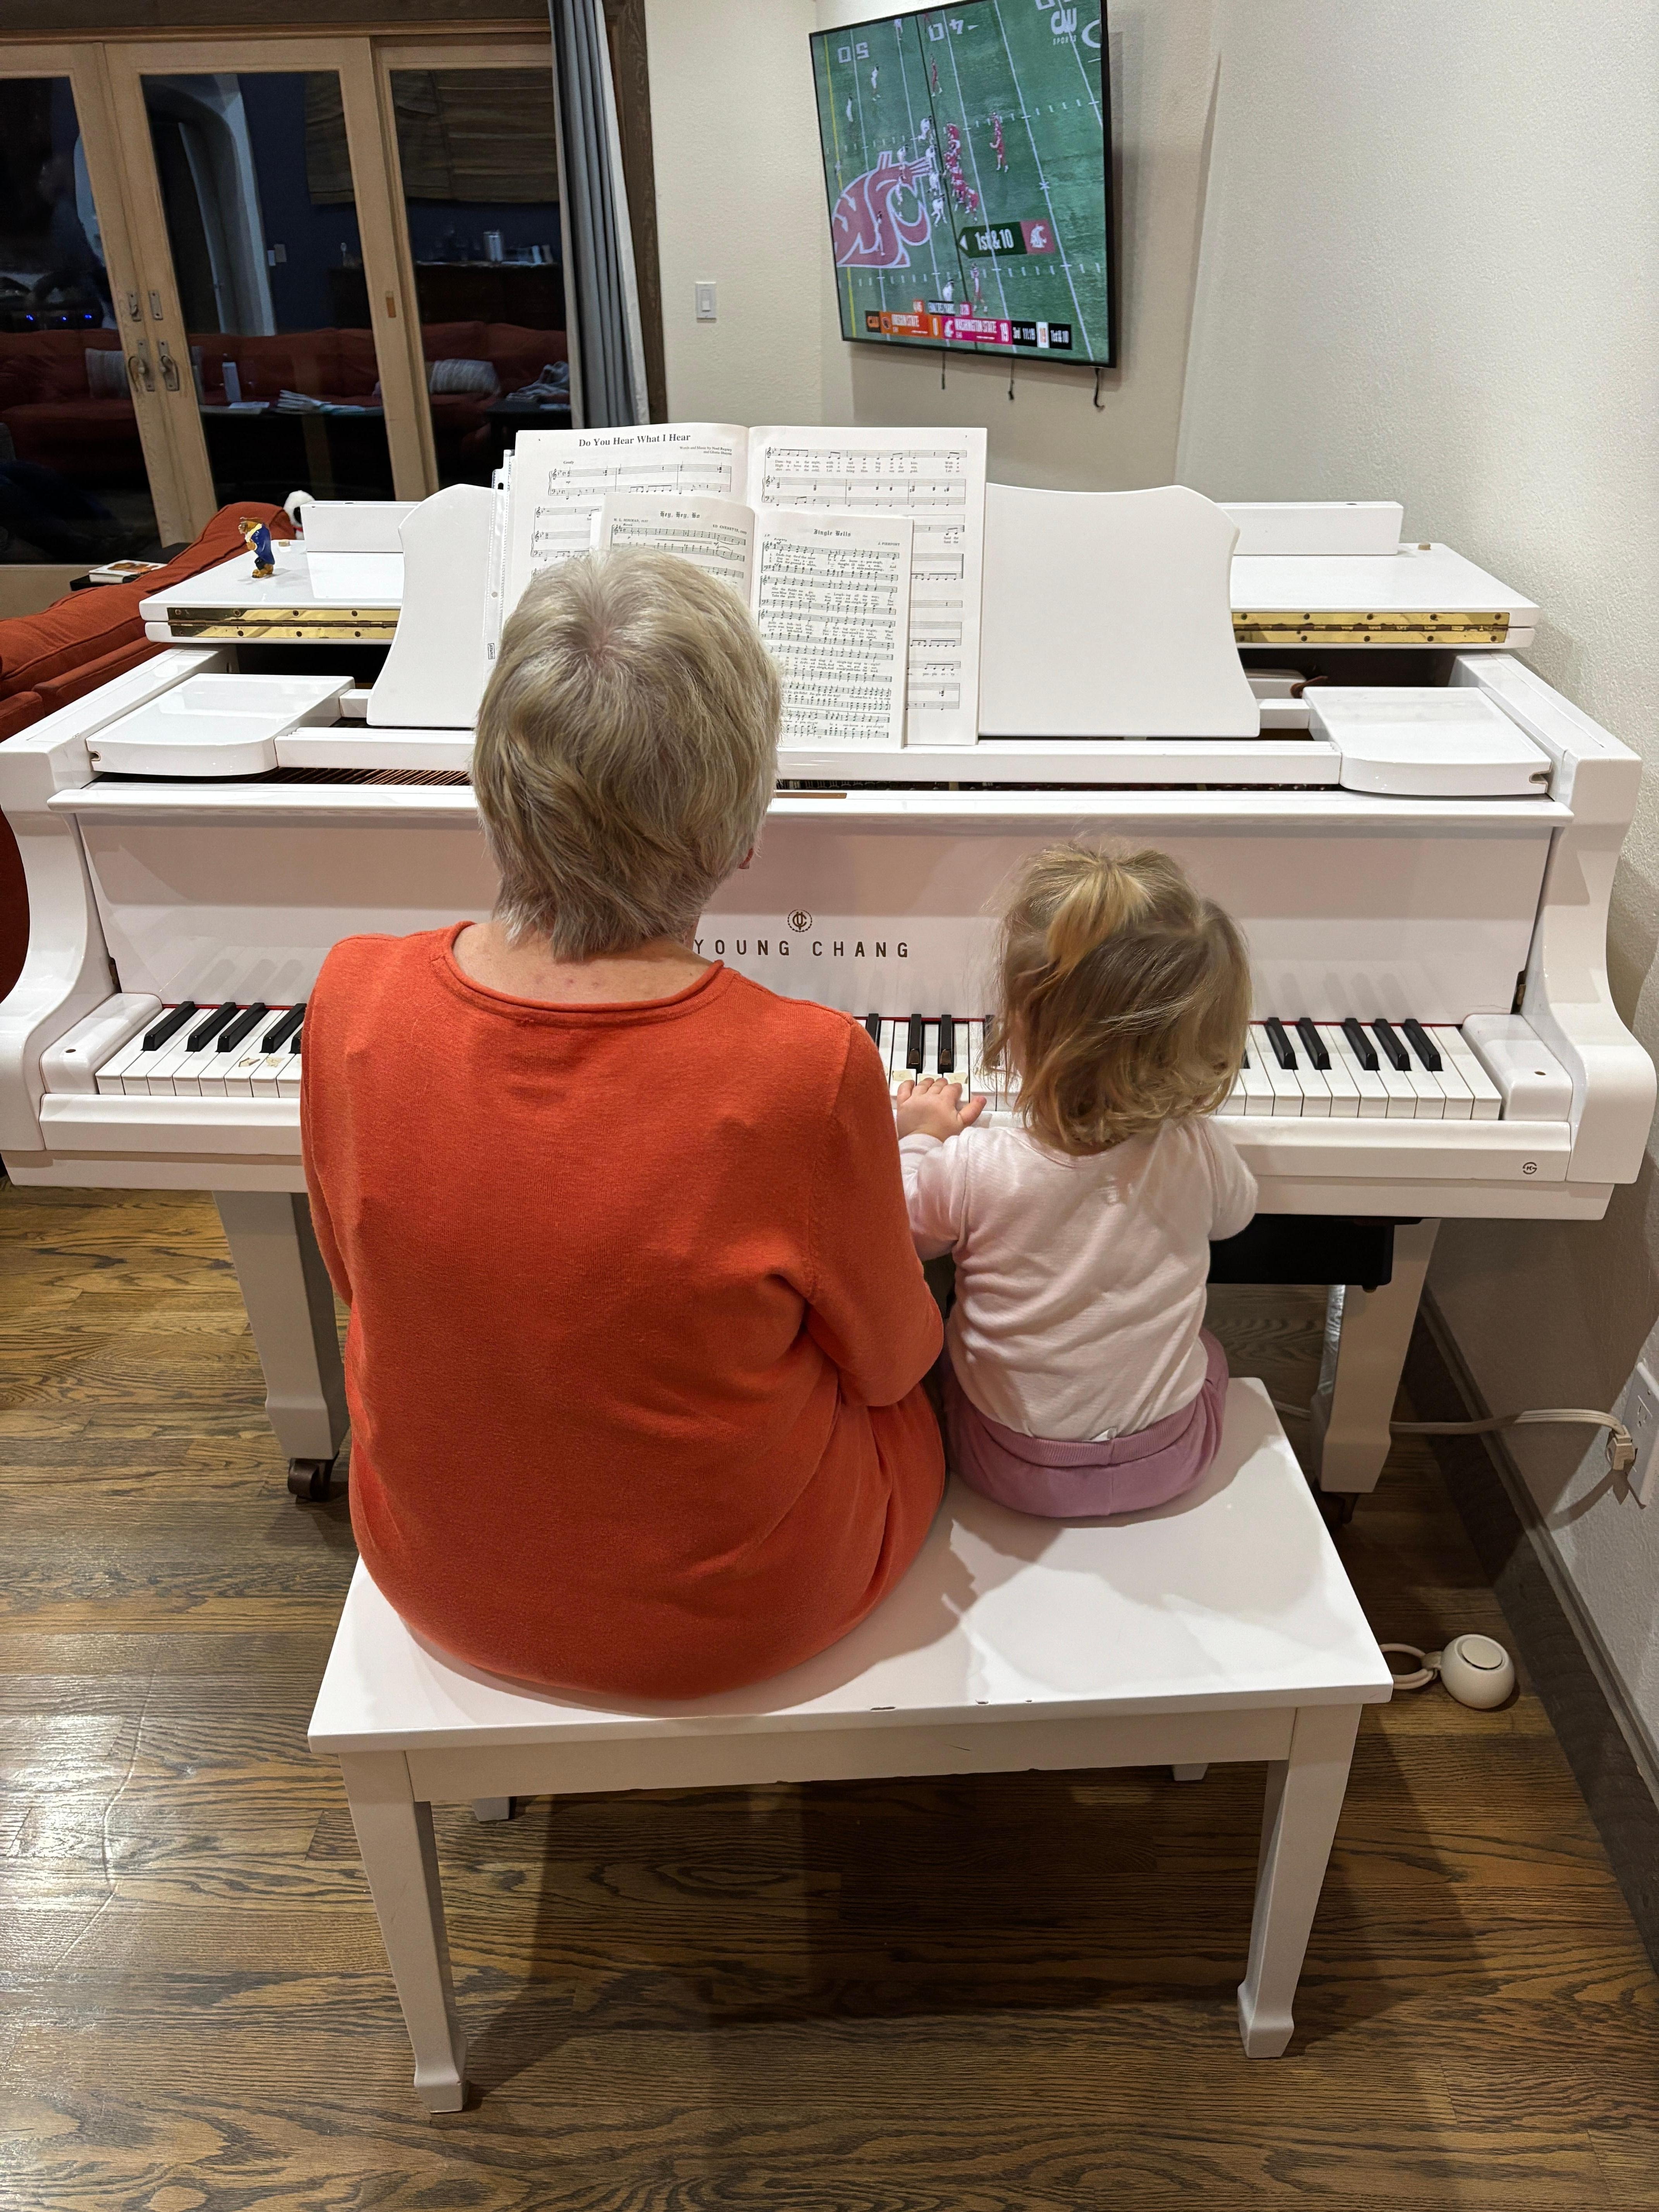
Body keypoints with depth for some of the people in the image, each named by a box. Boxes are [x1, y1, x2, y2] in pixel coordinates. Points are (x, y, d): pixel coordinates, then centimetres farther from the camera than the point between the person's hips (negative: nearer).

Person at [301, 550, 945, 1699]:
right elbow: (888, 1363, -13)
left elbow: (360, 1272, -1)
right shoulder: (810, 1069, -33)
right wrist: (884, 1148, 5)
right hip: (739, 1620, -3)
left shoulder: (354, 998, -21)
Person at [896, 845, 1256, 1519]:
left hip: (1012, 1468, -1)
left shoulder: (968, 1168, -28)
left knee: (934, 1336, 28)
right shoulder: (1199, 1151, -22)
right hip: (1169, 1461, 2)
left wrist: (919, 1142, 10)